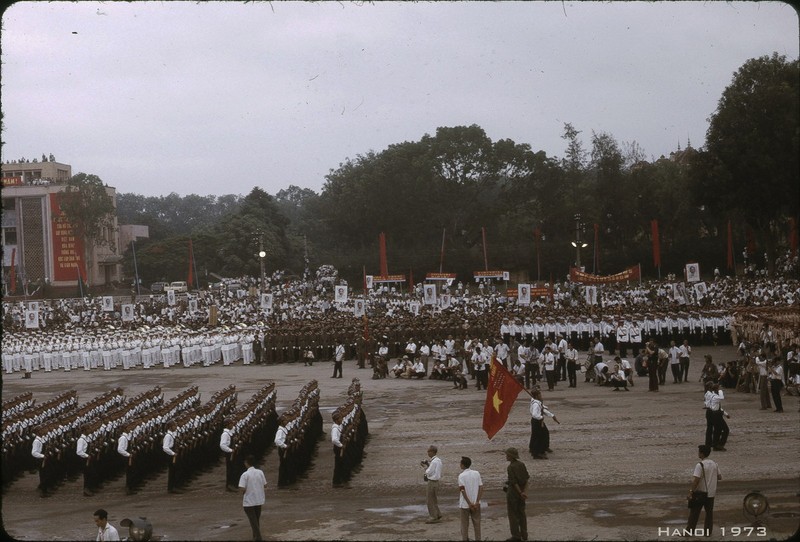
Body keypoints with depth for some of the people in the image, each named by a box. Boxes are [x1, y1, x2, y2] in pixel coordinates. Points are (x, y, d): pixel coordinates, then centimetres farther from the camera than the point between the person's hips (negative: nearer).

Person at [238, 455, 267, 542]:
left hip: (249, 501, -5)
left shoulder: (245, 474, -16)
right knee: (257, 519, 20)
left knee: (253, 521, 2)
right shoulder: (260, 472, -2)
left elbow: (242, 489, -21)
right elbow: (265, 485, 2)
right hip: (259, 500, 5)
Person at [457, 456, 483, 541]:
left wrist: (469, 503, -16)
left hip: (465, 504, -3)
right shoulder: (476, 473, 1)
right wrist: (477, 502, -7)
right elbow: (481, 488, -4)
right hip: (476, 503, 3)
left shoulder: (461, 476, -10)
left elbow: (462, 490, -18)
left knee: (465, 525, 8)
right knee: (477, 523, 10)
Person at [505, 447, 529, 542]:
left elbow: (514, 482, -21)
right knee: (521, 513, 16)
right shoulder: (521, 464, 2)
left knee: (513, 514, 4)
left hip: (513, 491, -7)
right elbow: (526, 479, 1)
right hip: (521, 491, 7)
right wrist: (524, 491, -2)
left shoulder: (510, 467, -20)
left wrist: (521, 493, -14)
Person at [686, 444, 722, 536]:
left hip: (700, 492, -6)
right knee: (709, 512, 12)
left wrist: (691, 491, -18)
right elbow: (719, 477, 11)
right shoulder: (714, 464, 4)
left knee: (694, 513, 3)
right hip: (711, 493, 6)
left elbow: (696, 480, -24)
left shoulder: (700, 465, -18)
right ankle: (708, 532, 14)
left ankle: (689, 531, 8)